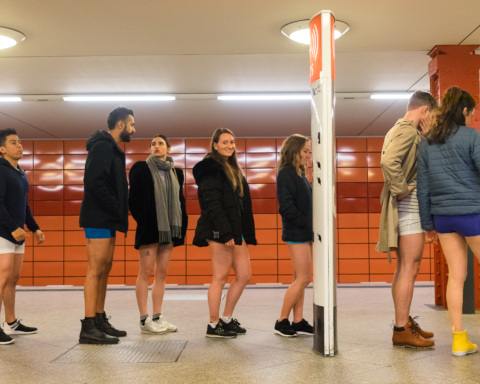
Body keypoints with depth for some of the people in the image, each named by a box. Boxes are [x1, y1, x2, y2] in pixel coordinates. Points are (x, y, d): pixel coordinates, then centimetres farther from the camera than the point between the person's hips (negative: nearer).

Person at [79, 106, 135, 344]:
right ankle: (89, 327, -5)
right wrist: (116, 208, -17)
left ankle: (100, 321, 18)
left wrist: (119, 213, 7)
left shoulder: (112, 150, 19)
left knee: (104, 270, 11)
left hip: (107, 220, 10)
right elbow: (93, 182, -22)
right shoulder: (103, 147, -11)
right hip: (99, 219, -10)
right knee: (96, 270, -8)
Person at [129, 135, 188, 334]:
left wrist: (182, 227, 8)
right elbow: (134, 200, -5)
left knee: (162, 273, 8)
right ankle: (144, 319, 3)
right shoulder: (141, 169, -1)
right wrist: (143, 221, -12)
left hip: (169, 229, 5)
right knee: (146, 272, -2)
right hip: (149, 228, -5)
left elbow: (180, 201, 16)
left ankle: (157, 317, 14)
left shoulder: (176, 173, 14)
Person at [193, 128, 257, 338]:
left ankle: (226, 319, 21)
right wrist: (225, 232, -22)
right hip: (220, 231, -9)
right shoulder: (210, 168, -7)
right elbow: (212, 203, -17)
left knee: (244, 275, 10)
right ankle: (213, 325, 9)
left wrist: (246, 233, 15)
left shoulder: (233, 169, 20)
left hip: (236, 230, 9)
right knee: (220, 278, -3)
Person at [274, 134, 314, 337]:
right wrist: (307, 223, -15)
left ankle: (298, 321, 15)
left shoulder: (300, 174, 15)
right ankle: (282, 321, 2)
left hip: (305, 232, 9)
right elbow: (286, 206, -19)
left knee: (299, 279, 10)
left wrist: (311, 225, 1)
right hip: (296, 233, -9)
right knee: (303, 278, -7)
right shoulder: (286, 173, -11)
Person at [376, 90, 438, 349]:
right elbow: (388, 161, -31)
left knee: (405, 269, 16)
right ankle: (401, 330, -3)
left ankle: (405, 322, 26)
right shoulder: (407, 130, -13)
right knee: (409, 269, -8)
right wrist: (401, 189, -22)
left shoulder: (401, 129, 20)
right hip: (410, 205, -11)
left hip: (410, 207, 11)